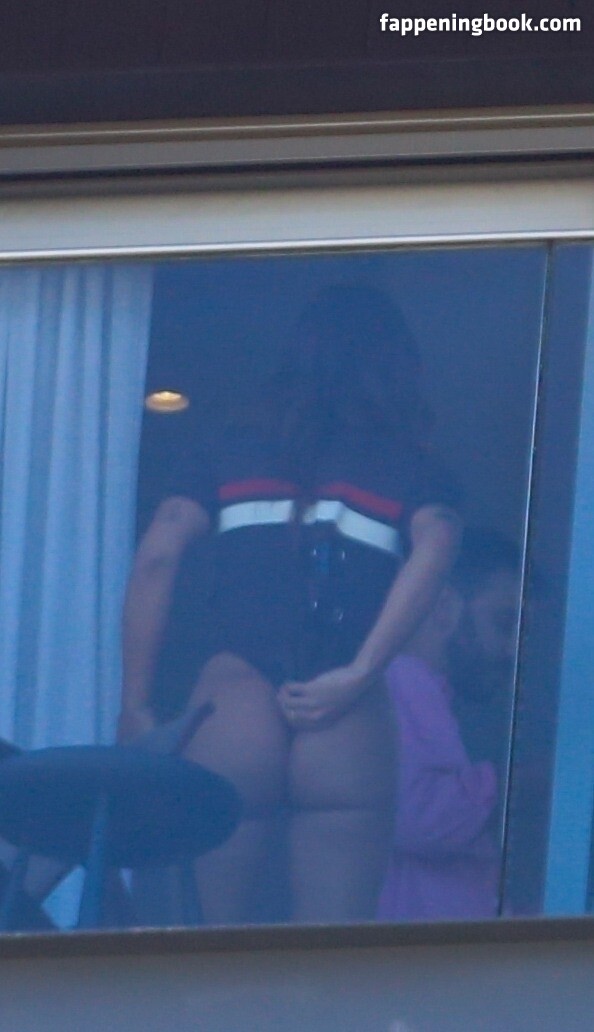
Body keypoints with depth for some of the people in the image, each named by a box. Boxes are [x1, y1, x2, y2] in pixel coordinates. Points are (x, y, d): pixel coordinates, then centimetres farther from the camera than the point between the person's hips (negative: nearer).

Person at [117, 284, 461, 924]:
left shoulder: (231, 451, 18)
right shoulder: (410, 468, 15)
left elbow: (154, 559, 6)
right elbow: (435, 548, -7)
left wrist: (135, 705, 7)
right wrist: (360, 673, -8)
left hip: (234, 696, 1)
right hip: (350, 723, -1)